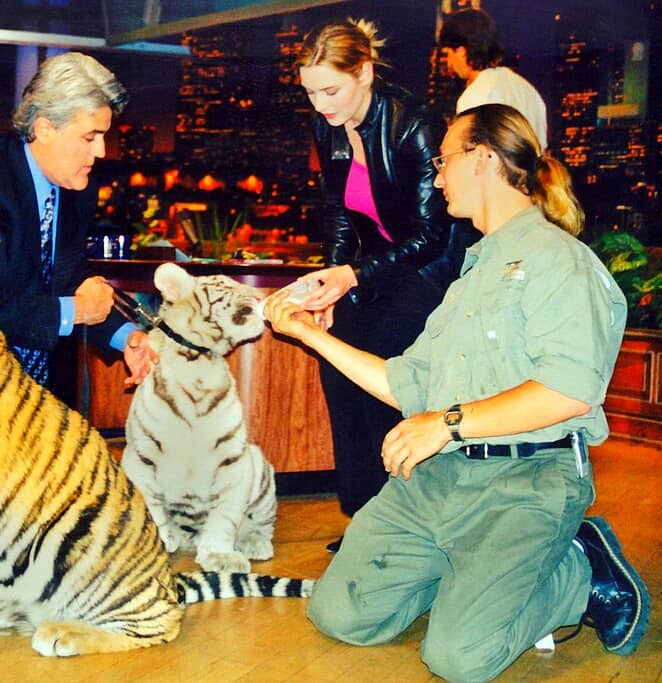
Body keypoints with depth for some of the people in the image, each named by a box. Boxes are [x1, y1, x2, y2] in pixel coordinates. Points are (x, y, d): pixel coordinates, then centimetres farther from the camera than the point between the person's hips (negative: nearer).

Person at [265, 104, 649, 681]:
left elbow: (570, 389, -19)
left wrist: (450, 423, -15)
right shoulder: (471, 273, 24)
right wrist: (312, 334, 21)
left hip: (525, 481, -7)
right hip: (434, 476, 7)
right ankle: (480, 573, 12)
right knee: (340, 613, -5)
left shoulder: (556, 256, -4)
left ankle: (586, 571, 4)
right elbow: (407, 384, 22)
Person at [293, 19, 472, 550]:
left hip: (430, 267, -7)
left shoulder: (415, 127, -23)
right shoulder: (328, 129, -2)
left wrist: (354, 276, -34)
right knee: (336, 364, -5)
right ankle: (363, 515, 8)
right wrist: (333, 288, -1)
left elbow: (429, 235, -23)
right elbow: (339, 214, 9)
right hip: (375, 261, 7)